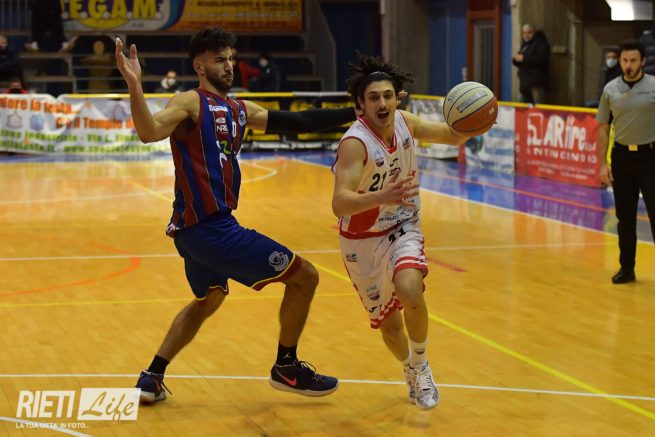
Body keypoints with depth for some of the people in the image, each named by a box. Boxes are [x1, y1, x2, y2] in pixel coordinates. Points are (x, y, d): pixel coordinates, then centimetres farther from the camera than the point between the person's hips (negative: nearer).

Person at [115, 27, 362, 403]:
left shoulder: (240, 110, 14)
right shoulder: (191, 103, -10)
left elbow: (296, 123, 14)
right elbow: (150, 132, -29)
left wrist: (354, 114, 10)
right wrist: (135, 88, -45)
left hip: (199, 228, 10)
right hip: (208, 227, -10)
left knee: (208, 301, 30)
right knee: (304, 276, -1)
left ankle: (152, 379, 28)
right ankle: (286, 368, 13)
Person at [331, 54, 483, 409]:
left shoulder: (405, 123, -10)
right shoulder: (355, 143, -28)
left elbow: (452, 136, 7)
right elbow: (339, 204, -40)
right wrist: (381, 197, -58)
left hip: (403, 228, 3)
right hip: (362, 239, -3)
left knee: (409, 290, -27)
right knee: (388, 322, 9)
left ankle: (420, 365, -1)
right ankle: (410, 371, 43)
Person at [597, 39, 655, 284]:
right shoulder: (610, 90, 4)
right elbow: (603, 129, 9)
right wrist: (602, 164, 3)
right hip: (622, 156, 3)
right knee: (625, 217, 9)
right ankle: (627, 268, 19)